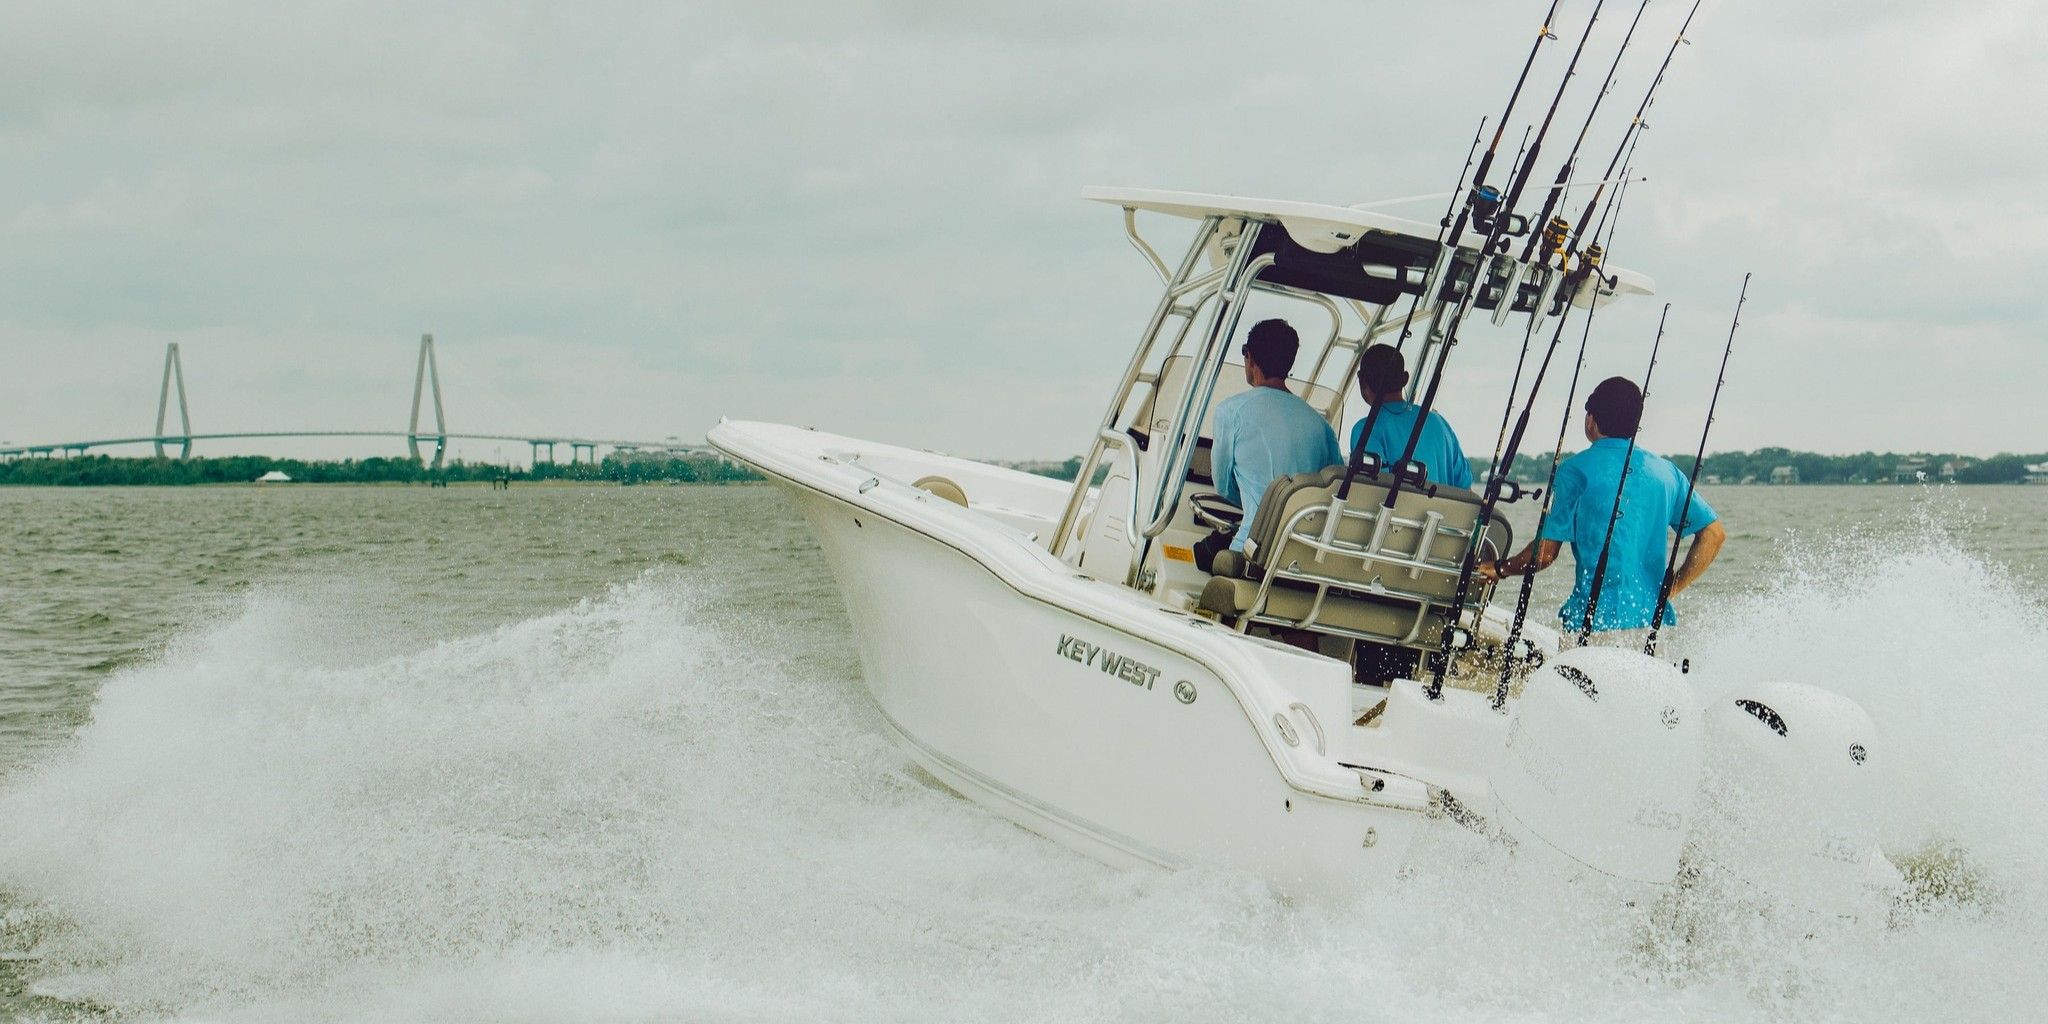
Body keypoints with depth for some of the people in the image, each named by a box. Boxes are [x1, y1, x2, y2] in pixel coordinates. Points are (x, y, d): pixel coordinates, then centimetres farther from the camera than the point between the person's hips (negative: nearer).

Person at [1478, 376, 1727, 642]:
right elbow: (1714, 533, 11)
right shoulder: (1666, 471, 13)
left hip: (1596, 621, -5)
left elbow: (1544, 554, -3)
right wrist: (1673, 588, 15)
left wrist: (1498, 569, 14)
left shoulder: (1576, 470, -2)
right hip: (1654, 620, 5)